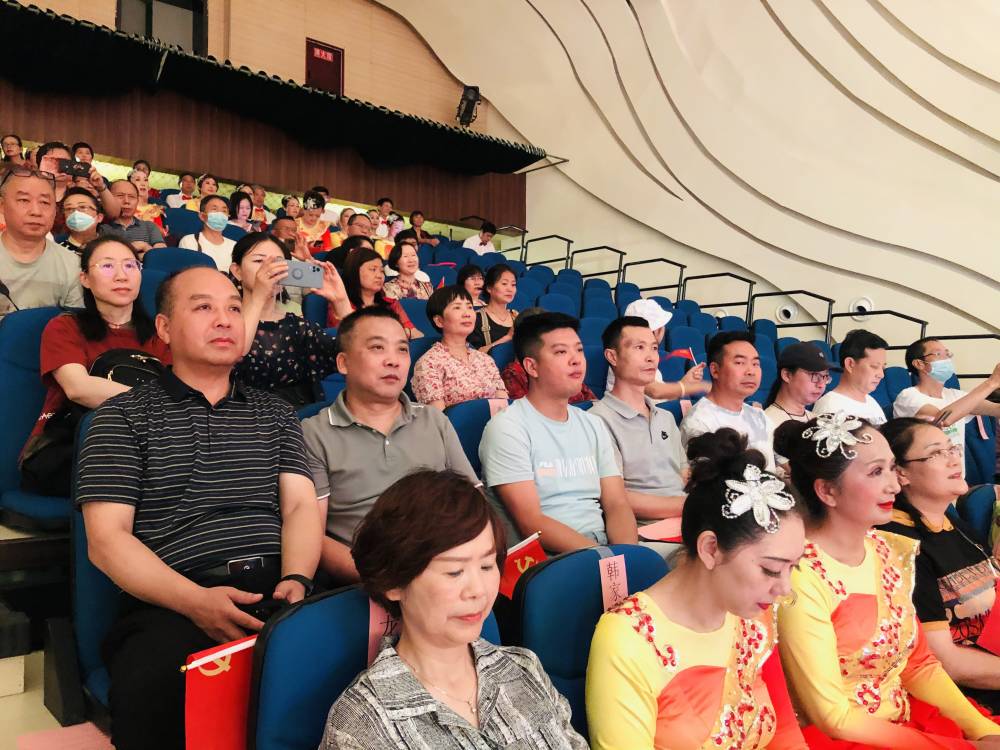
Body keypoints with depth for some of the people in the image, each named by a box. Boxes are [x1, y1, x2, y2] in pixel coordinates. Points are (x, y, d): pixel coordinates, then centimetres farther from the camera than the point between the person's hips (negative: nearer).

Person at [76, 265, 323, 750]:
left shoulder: (275, 414, 20)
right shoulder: (124, 416, 10)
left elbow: (301, 506, 10)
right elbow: (106, 538, 2)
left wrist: (296, 580, -12)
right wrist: (197, 601, -15)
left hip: (276, 595, 3)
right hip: (171, 606, -2)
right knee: (153, 690, -36)